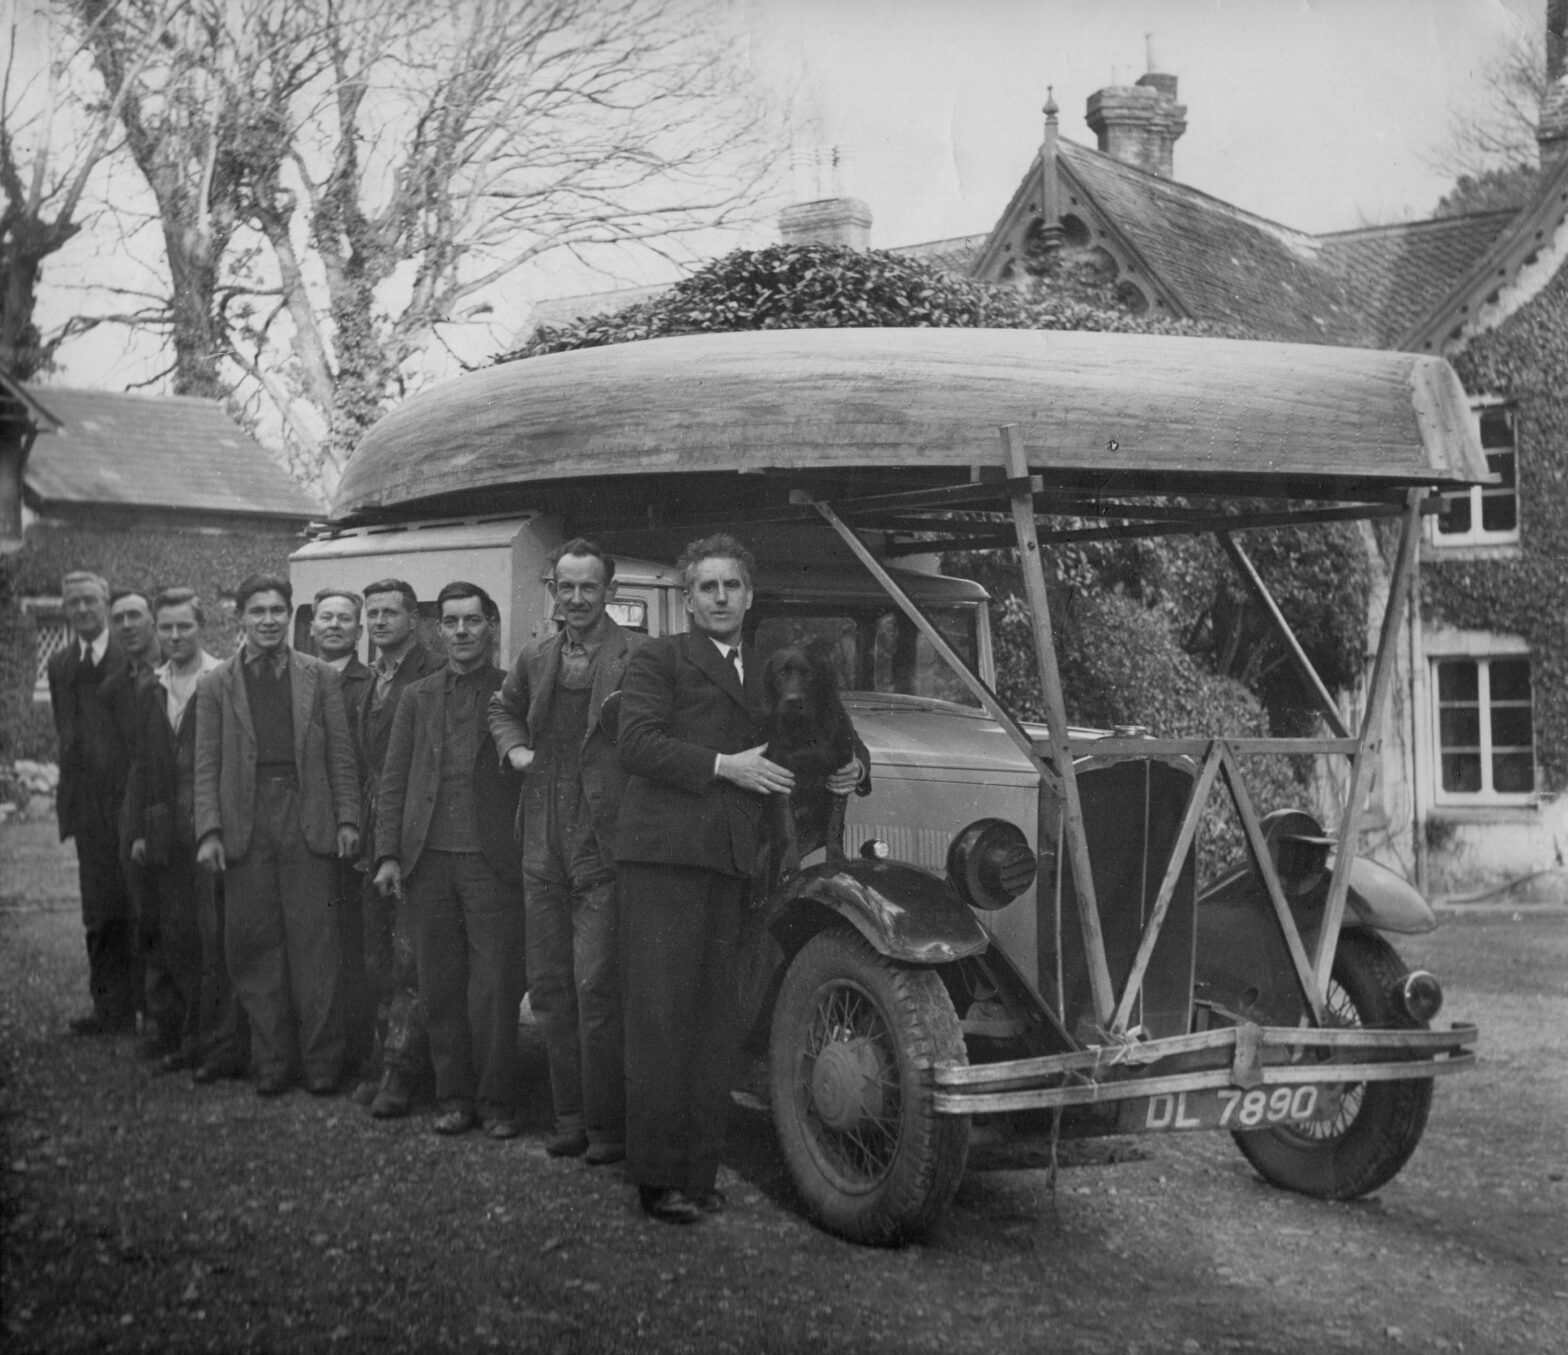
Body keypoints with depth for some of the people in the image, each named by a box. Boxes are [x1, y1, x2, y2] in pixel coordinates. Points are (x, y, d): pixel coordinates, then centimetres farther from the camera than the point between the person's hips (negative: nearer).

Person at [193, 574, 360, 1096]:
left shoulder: (320, 678, 8)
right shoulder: (215, 685, 8)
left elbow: (341, 756, 7)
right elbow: (207, 765, 5)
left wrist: (347, 818, -1)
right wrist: (208, 831, -4)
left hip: (308, 822, -1)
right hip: (245, 827, 1)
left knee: (315, 943, -2)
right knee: (255, 946, 3)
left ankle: (322, 1060, 6)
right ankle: (272, 1060, 13)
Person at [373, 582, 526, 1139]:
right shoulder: (417, 697, 14)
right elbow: (393, 778, 13)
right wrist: (388, 853, 4)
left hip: (494, 861, -3)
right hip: (427, 860, 3)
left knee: (495, 989, -3)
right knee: (440, 988, 6)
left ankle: (497, 1103, 8)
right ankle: (455, 1098, 16)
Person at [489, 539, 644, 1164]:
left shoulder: (636, 654, -6)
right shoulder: (534, 659, 14)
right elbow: (502, 708, 30)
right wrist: (514, 749, 13)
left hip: (604, 841, -6)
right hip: (543, 844, 6)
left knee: (596, 987, -7)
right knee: (549, 986, 11)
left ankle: (607, 1124, 5)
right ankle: (569, 1116, 22)